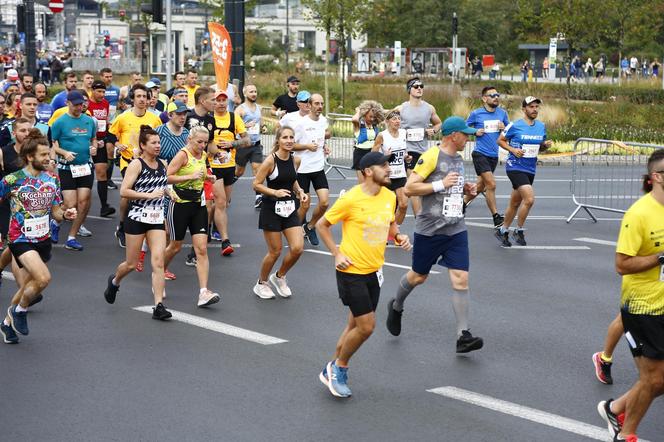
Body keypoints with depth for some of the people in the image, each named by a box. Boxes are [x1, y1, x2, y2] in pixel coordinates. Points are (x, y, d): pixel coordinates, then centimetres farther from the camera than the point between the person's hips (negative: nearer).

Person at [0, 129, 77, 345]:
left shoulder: (52, 179, 3)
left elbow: (55, 212, 10)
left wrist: (66, 214, -12)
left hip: (43, 239, 6)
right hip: (21, 240, -6)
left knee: (26, 287, 13)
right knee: (43, 278, -24)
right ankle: (19, 311, 2)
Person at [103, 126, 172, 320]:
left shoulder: (162, 164, 9)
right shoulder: (136, 164, -10)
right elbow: (124, 191, -17)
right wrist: (149, 195, -21)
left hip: (157, 219, 4)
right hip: (137, 218, -4)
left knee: (158, 262, -10)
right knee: (131, 264, 7)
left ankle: (158, 306, -11)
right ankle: (114, 281, 41)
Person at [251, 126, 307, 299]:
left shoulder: (296, 160, 2)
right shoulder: (271, 160, -15)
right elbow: (256, 184, -12)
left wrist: (300, 192, 3)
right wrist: (275, 192, -23)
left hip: (289, 208, 5)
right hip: (271, 209, -5)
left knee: (297, 248, -5)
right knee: (275, 251, 1)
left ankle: (279, 276, 22)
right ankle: (261, 283, 26)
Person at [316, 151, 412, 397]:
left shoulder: (389, 196, 2)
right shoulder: (351, 199, -17)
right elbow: (322, 225, -6)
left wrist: (399, 236, -1)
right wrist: (337, 254, -11)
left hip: (374, 271, 7)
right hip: (352, 271, -7)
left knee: (356, 325, 14)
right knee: (366, 326, -8)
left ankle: (334, 372, 29)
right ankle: (338, 368, 13)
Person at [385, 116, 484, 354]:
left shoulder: (458, 159, 13)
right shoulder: (431, 156, -14)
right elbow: (409, 188, -18)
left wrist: (465, 188, 9)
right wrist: (441, 184, -21)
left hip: (456, 229, 6)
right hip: (430, 229, -6)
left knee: (461, 278, -6)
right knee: (418, 276, 11)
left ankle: (463, 336, -6)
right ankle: (396, 307, 42)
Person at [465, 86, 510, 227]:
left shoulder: (502, 113, 6)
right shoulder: (476, 114, -5)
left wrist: (504, 128, -6)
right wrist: (475, 132, -11)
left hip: (493, 155, 5)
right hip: (480, 154, -5)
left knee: (481, 186, 14)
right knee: (491, 184, -14)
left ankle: (463, 203, 35)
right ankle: (496, 217, -9)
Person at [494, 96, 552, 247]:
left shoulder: (542, 126, 7)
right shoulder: (514, 126, -9)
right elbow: (500, 140, 0)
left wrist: (546, 145, -3)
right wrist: (513, 150, -15)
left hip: (530, 170, 6)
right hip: (515, 167, -6)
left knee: (515, 203, 14)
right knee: (529, 199, -20)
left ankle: (502, 230, 30)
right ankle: (519, 231, -4)